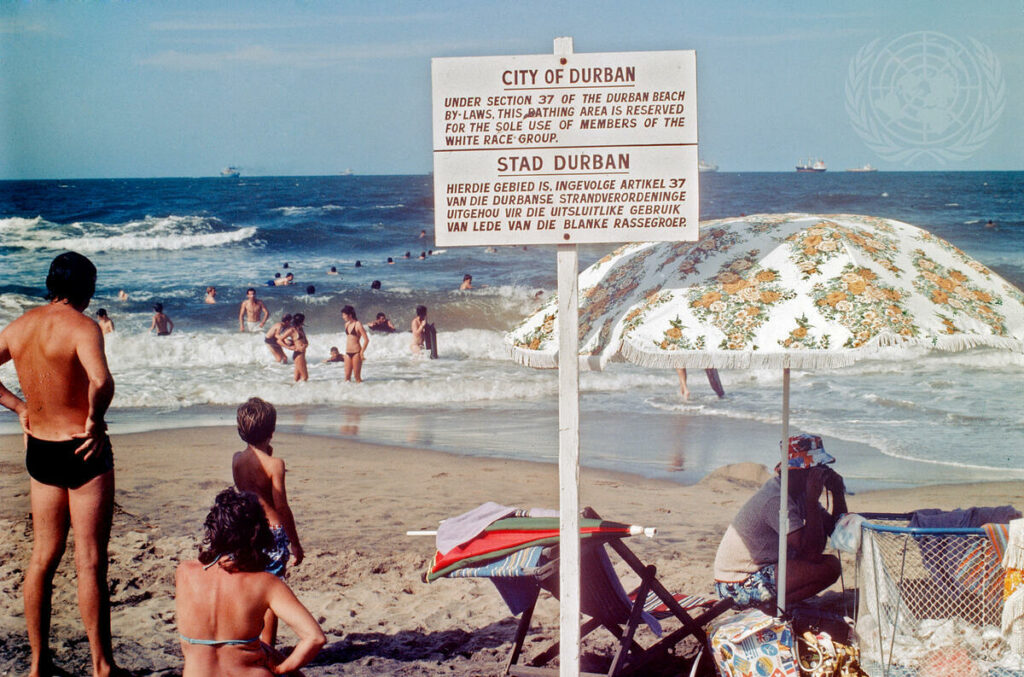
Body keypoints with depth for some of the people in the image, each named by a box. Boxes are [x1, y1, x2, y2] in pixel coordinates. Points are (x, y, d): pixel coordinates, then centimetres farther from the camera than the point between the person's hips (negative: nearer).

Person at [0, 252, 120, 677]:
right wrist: (94, 421, -17)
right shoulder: (81, 326, -17)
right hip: (83, 451, -7)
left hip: (39, 450, 7)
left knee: (43, 557, 16)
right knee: (90, 562, 0)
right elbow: (101, 382, -34)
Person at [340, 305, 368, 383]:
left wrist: (361, 352, -13)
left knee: (357, 376, -3)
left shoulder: (358, 324, -10)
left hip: (356, 353, -7)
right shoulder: (347, 324, 12)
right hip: (348, 353, 7)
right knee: (347, 376, 3)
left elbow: (366, 340, -12)